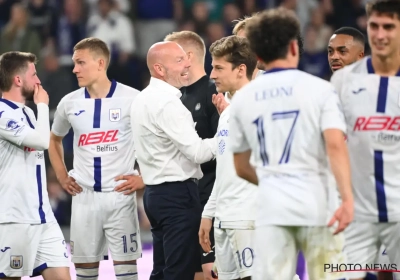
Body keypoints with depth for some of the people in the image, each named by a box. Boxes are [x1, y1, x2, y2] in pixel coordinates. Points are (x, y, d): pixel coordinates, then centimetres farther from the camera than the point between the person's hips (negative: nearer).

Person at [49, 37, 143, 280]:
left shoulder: (132, 99, -8)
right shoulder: (69, 103, 4)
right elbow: (55, 140, 24)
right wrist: (62, 176, 13)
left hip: (120, 195, -4)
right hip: (84, 196, 4)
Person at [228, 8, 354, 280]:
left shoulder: (243, 97, 10)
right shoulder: (319, 89, -1)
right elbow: (336, 145, -15)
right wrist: (347, 198, -19)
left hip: (271, 207, 2)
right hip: (315, 204, -2)